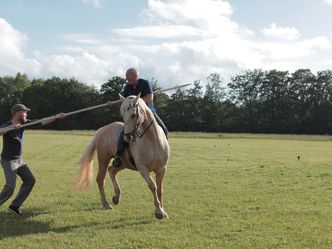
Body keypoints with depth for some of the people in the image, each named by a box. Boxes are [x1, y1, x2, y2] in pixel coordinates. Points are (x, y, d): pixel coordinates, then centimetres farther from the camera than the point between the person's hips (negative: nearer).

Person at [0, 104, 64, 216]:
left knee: (30, 180, 10)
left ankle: (15, 206, 14)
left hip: (19, 160, 9)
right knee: (10, 188, -14)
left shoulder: (23, 123, 0)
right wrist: (11, 127, -59)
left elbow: (41, 122, 7)